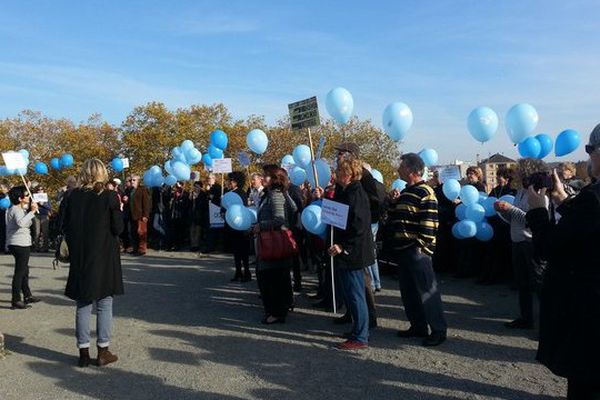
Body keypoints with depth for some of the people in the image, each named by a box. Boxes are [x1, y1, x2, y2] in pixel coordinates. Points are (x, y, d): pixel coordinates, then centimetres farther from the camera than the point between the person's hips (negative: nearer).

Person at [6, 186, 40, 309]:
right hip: (19, 244, -11)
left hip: (23, 244, 11)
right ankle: (16, 301, -4)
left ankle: (27, 296, 31)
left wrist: (31, 210, 14)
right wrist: (32, 212, -29)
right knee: (20, 272, -7)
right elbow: (21, 223, -35)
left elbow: (28, 223, 22)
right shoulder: (16, 210, -15)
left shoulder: (21, 209, 16)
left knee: (24, 271, 19)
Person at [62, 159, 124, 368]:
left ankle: (83, 352, 16)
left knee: (83, 304, 11)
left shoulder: (74, 196, -1)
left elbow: (66, 226, 4)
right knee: (104, 304, 7)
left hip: (80, 257, 3)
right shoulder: (110, 197, -11)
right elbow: (118, 228, -10)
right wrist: (118, 210, 5)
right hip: (104, 257, -3)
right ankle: (103, 351, 11)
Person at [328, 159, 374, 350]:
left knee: (355, 294, -2)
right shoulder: (345, 193, 13)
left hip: (353, 253, -10)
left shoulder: (356, 194, -17)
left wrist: (343, 246, -23)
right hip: (346, 252, 10)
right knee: (349, 293, 17)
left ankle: (360, 338, 7)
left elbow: (360, 226, -24)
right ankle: (358, 329, 30)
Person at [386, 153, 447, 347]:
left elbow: (429, 222, -18)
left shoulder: (424, 192, -13)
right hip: (403, 249, 10)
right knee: (408, 290, 14)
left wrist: (422, 245, -19)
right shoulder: (406, 192, 16)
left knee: (426, 290, -3)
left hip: (417, 250, -9)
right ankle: (418, 326, 25)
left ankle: (439, 330, 7)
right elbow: (393, 217, 21)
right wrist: (393, 202, 5)